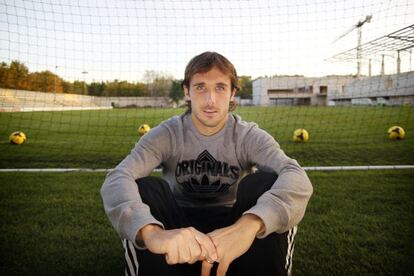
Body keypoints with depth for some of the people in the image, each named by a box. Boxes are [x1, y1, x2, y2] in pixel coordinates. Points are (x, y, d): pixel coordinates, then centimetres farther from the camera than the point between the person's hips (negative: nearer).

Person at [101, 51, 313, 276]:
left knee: (267, 183, -26)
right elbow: (116, 180, -28)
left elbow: (297, 179, -30)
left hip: (235, 231, 0)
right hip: (180, 237, 1)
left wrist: (249, 224, -51)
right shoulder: (167, 134, -11)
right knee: (144, 188, -26)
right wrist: (150, 231, -50)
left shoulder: (249, 136, -11)